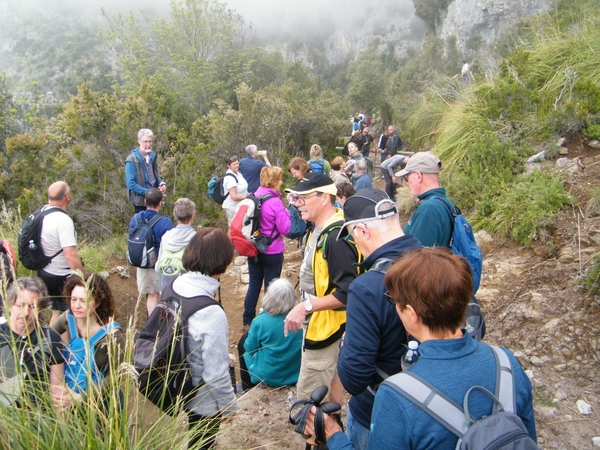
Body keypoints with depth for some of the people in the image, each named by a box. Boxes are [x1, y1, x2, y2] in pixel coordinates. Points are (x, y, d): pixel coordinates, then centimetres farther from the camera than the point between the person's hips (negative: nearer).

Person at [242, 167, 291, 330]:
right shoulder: (275, 202, -18)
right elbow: (285, 228, -16)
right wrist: (286, 212, -4)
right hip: (273, 252, -6)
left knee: (253, 285, 14)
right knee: (271, 287, 8)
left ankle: (248, 321, 22)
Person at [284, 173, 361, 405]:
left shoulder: (336, 238, -27)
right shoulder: (319, 229, 3)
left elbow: (347, 292, -29)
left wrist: (306, 306, -27)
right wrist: (306, 306, 8)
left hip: (325, 325, -10)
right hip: (319, 322, 10)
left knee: (308, 395, 2)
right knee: (332, 375, 25)